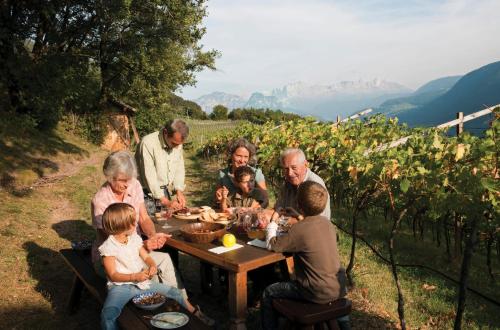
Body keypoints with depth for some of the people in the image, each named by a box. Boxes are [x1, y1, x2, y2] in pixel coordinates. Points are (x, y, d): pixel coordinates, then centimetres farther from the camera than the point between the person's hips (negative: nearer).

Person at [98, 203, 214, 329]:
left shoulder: (134, 238, 5)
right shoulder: (108, 247, -13)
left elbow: (146, 257, 8)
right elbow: (112, 275, -15)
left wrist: (152, 265, -15)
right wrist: (135, 277, -26)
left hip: (141, 282, 5)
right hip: (121, 286, -5)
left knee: (175, 292, 5)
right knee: (107, 315, -35)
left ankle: (195, 312, 28)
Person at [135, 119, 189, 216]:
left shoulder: (177, 143, -2)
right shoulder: (148, 143, -22)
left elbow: (179, 168, 6)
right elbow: (149, 177, -24)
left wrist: (179, 192, -8)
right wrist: (166, 202, -23)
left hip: (167, 192, 6)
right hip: (149, 194, -5)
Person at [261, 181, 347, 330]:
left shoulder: (299, 229, -22)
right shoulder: (327, 223, 0)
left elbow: (272, 245, -12)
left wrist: (271, 226, 5)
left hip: (320, 293, -7)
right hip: (338, 288, 8)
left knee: (268, 293, 7)